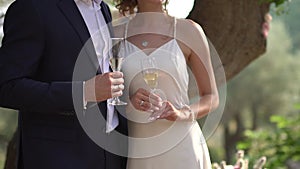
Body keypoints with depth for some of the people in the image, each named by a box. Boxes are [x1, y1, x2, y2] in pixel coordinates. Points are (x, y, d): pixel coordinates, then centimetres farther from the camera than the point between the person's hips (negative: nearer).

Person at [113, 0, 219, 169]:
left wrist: (182, 114, -15)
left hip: (181, 150, -1)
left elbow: (212, 98, 6)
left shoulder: (189, 30, 2)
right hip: (135, 152, 2)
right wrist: (129, 102, -14)